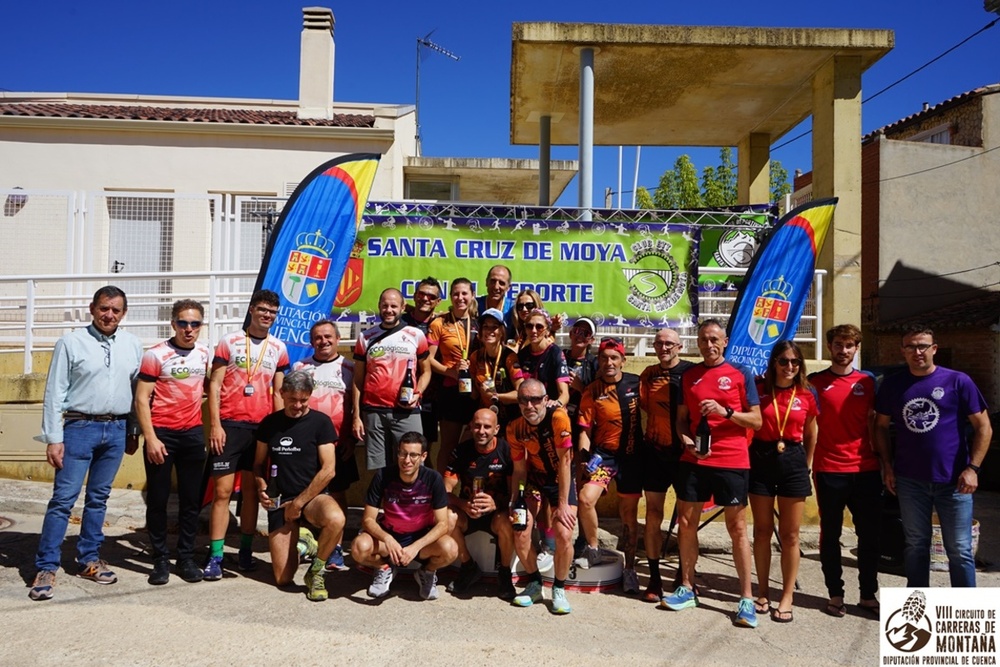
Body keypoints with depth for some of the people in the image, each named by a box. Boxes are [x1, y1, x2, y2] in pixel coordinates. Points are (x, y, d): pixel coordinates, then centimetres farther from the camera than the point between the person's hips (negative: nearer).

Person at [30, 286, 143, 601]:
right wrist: (53, 438, -8)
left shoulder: (133, 345, 6)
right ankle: (46, 568, 7)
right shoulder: (71, 343, -4)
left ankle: (89, 560, 24)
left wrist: (134, 431, 11)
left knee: (99, 498, 13)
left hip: (116, 430, 4)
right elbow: (54, 392, -5)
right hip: (79, 427, -3)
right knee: (63, 498, -3)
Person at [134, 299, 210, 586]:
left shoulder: (205, 352, 5)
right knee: (158, 500, 5)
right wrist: (150, 438, -15)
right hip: (161, 433, -4)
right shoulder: (155, 355, -8)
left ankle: (186, 558, 19)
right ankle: (160, 560, 17)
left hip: (193, 433, 4)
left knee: (191, 500, 8)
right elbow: (141, 399, -9)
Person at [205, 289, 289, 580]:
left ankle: (246, 552, 19)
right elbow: (214, 385, 0)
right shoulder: (229, 341, 3)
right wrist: (215, 424, -8)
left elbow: (278, 393, 12)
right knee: (223, 491, -3)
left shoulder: (279, 348, 10)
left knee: (252, 491, 9)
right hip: (229, 424, -2)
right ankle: (215, 556, 4)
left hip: (261, 427, 2)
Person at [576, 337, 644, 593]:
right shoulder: (592, 392, -5)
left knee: (629, 513, 8)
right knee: (586, 498, -21)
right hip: (603, 454, -1)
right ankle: (593, 550, 5)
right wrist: (584, 455, -16)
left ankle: (629, 569, 24)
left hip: (632, 455, 1)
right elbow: (585, 429, -3)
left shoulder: (636, 383, -2)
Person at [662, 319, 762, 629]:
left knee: (737, 528, 1)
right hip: (693, 460, 4)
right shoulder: (688, 376, 10)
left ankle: (746, 598, 10)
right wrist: (686, 439, -6)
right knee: (685, 522, 7)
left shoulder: (740, 374, 1)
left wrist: (726, 412, -16)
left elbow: (756, 420, 0)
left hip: (732, 462, -3)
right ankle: (687, 589, 22)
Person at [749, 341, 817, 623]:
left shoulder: (807, 395, 2)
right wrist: (749, 456, -7)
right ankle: (763, 592, 23)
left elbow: (810, 435, 12)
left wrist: (807, 465, 8)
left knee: (790, 535, 6)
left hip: (793, 462, 0)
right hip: (761, 460, 0)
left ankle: (787, 597, 17)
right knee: (762, 531, 9)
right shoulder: (759, 390, -2)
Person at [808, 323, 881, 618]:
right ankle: (835, 594, 18)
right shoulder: (815, 382, 1)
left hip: (866, 470, 2)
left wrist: (883, 461, 6)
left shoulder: (868, 382, 7)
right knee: (830, 534, 6)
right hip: (829, 470, -2)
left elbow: (874, 424, 12)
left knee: (870, 535, 8)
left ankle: (868, 595, 22)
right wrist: (808, 464, -8)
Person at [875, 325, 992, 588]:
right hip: (910, 481, 3)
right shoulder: (892, 385, 3)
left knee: (959, 550, 4)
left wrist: (972, 468, -10)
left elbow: (983, 427, -2)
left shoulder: (958, 381, -5)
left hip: (953, 481, -2)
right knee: (915, 546, 13)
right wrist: (888, 465, 4)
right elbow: (881, 426, 12)